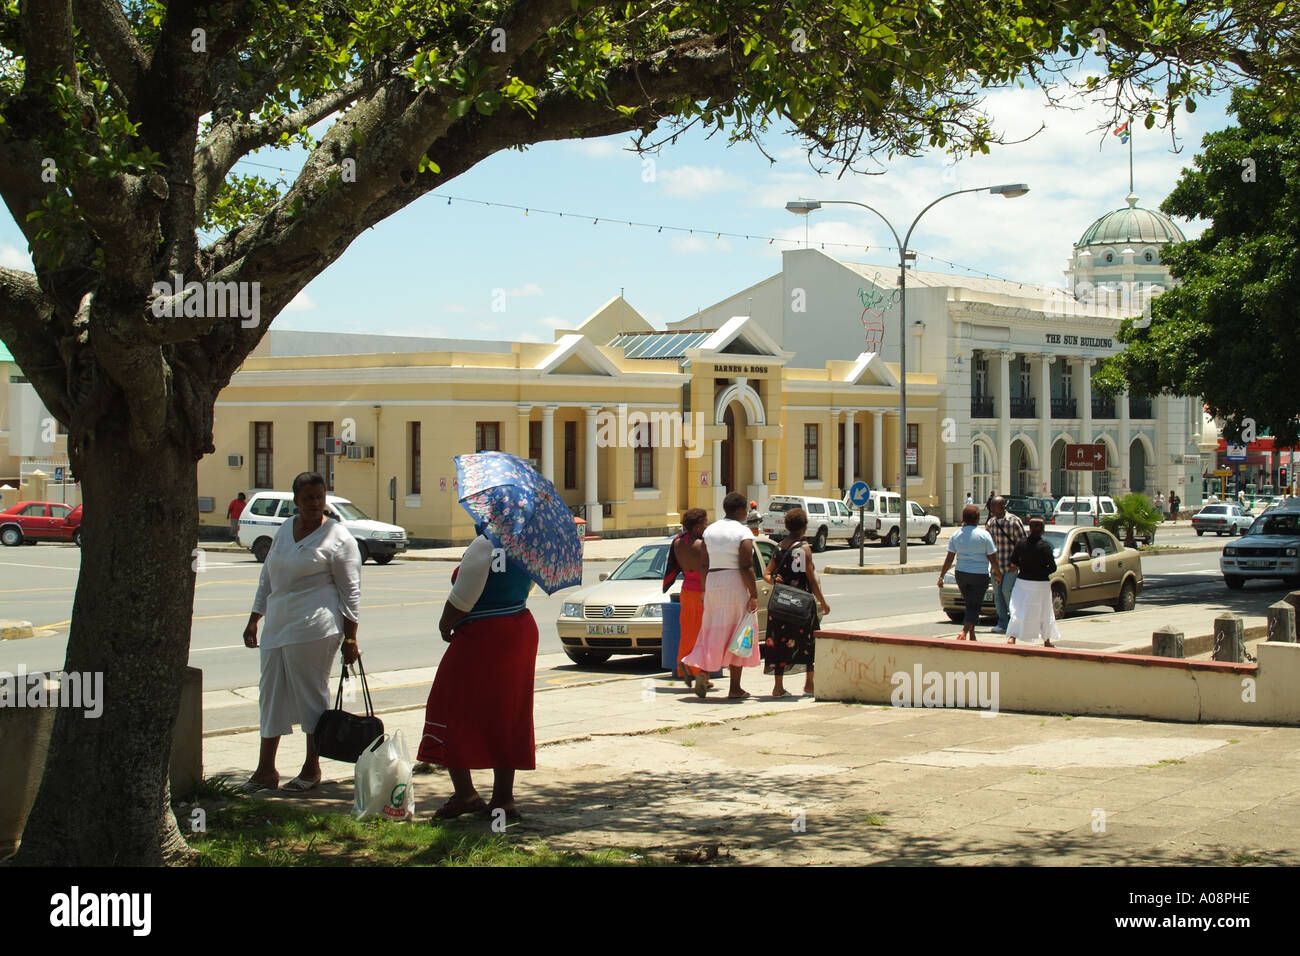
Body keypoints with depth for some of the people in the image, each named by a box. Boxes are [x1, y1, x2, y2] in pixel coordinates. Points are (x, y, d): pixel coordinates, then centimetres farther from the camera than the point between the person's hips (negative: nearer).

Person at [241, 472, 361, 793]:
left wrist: (350, 638, -9)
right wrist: (254, 621, 19)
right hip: (277, 627, 7)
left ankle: (312, 769, 11)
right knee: (270, 694, 7)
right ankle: (266, 770, 13)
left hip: (314, 628, -7)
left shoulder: (337, 537, -5)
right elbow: (266, 579, 22)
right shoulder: (285, 530, 15)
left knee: (311, 694, -1)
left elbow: (351, 591, -6)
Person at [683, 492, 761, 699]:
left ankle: (703, 671, -12)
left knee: (714, 632, 12)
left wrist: (705, 590, 18)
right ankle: (735, 688, 6)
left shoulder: (710, 530, 9)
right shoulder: (743, 533, -10)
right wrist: (754, 595, -14)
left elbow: (704, 565, 12)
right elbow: (746, 567, -16)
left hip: (713, 583, 5)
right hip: (736, 587, -5)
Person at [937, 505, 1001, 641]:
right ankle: (964, 633, -21)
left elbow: (949, 559, -1)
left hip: (961, 574, 4)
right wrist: (997, 574, 11)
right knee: (974, 607, -1)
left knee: (970, 605, 18)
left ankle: (972, 637, 21)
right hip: (980, 575, -4)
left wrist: (941, 576, 6)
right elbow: (992, 559, -4)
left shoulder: (956, 535, 0)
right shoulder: (984, 535, -8)